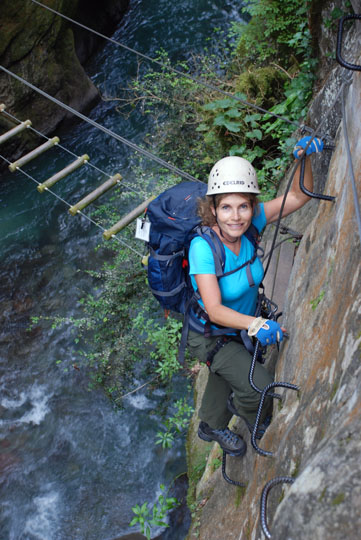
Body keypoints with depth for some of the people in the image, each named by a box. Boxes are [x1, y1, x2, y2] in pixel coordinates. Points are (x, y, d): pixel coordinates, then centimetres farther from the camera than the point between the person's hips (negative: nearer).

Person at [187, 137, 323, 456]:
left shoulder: (250, 224, -20)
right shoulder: (203, 247, -35)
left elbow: (299, 196, -13)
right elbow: (215, 311, -38)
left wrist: (304, 158, -31)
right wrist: (256, 324, -53)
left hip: (242, 327, 6)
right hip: (212, 335, -6)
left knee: (225, 379, 28)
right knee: (260, 387, -18)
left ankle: (211, 427, 58)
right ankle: (254, 418, 20)